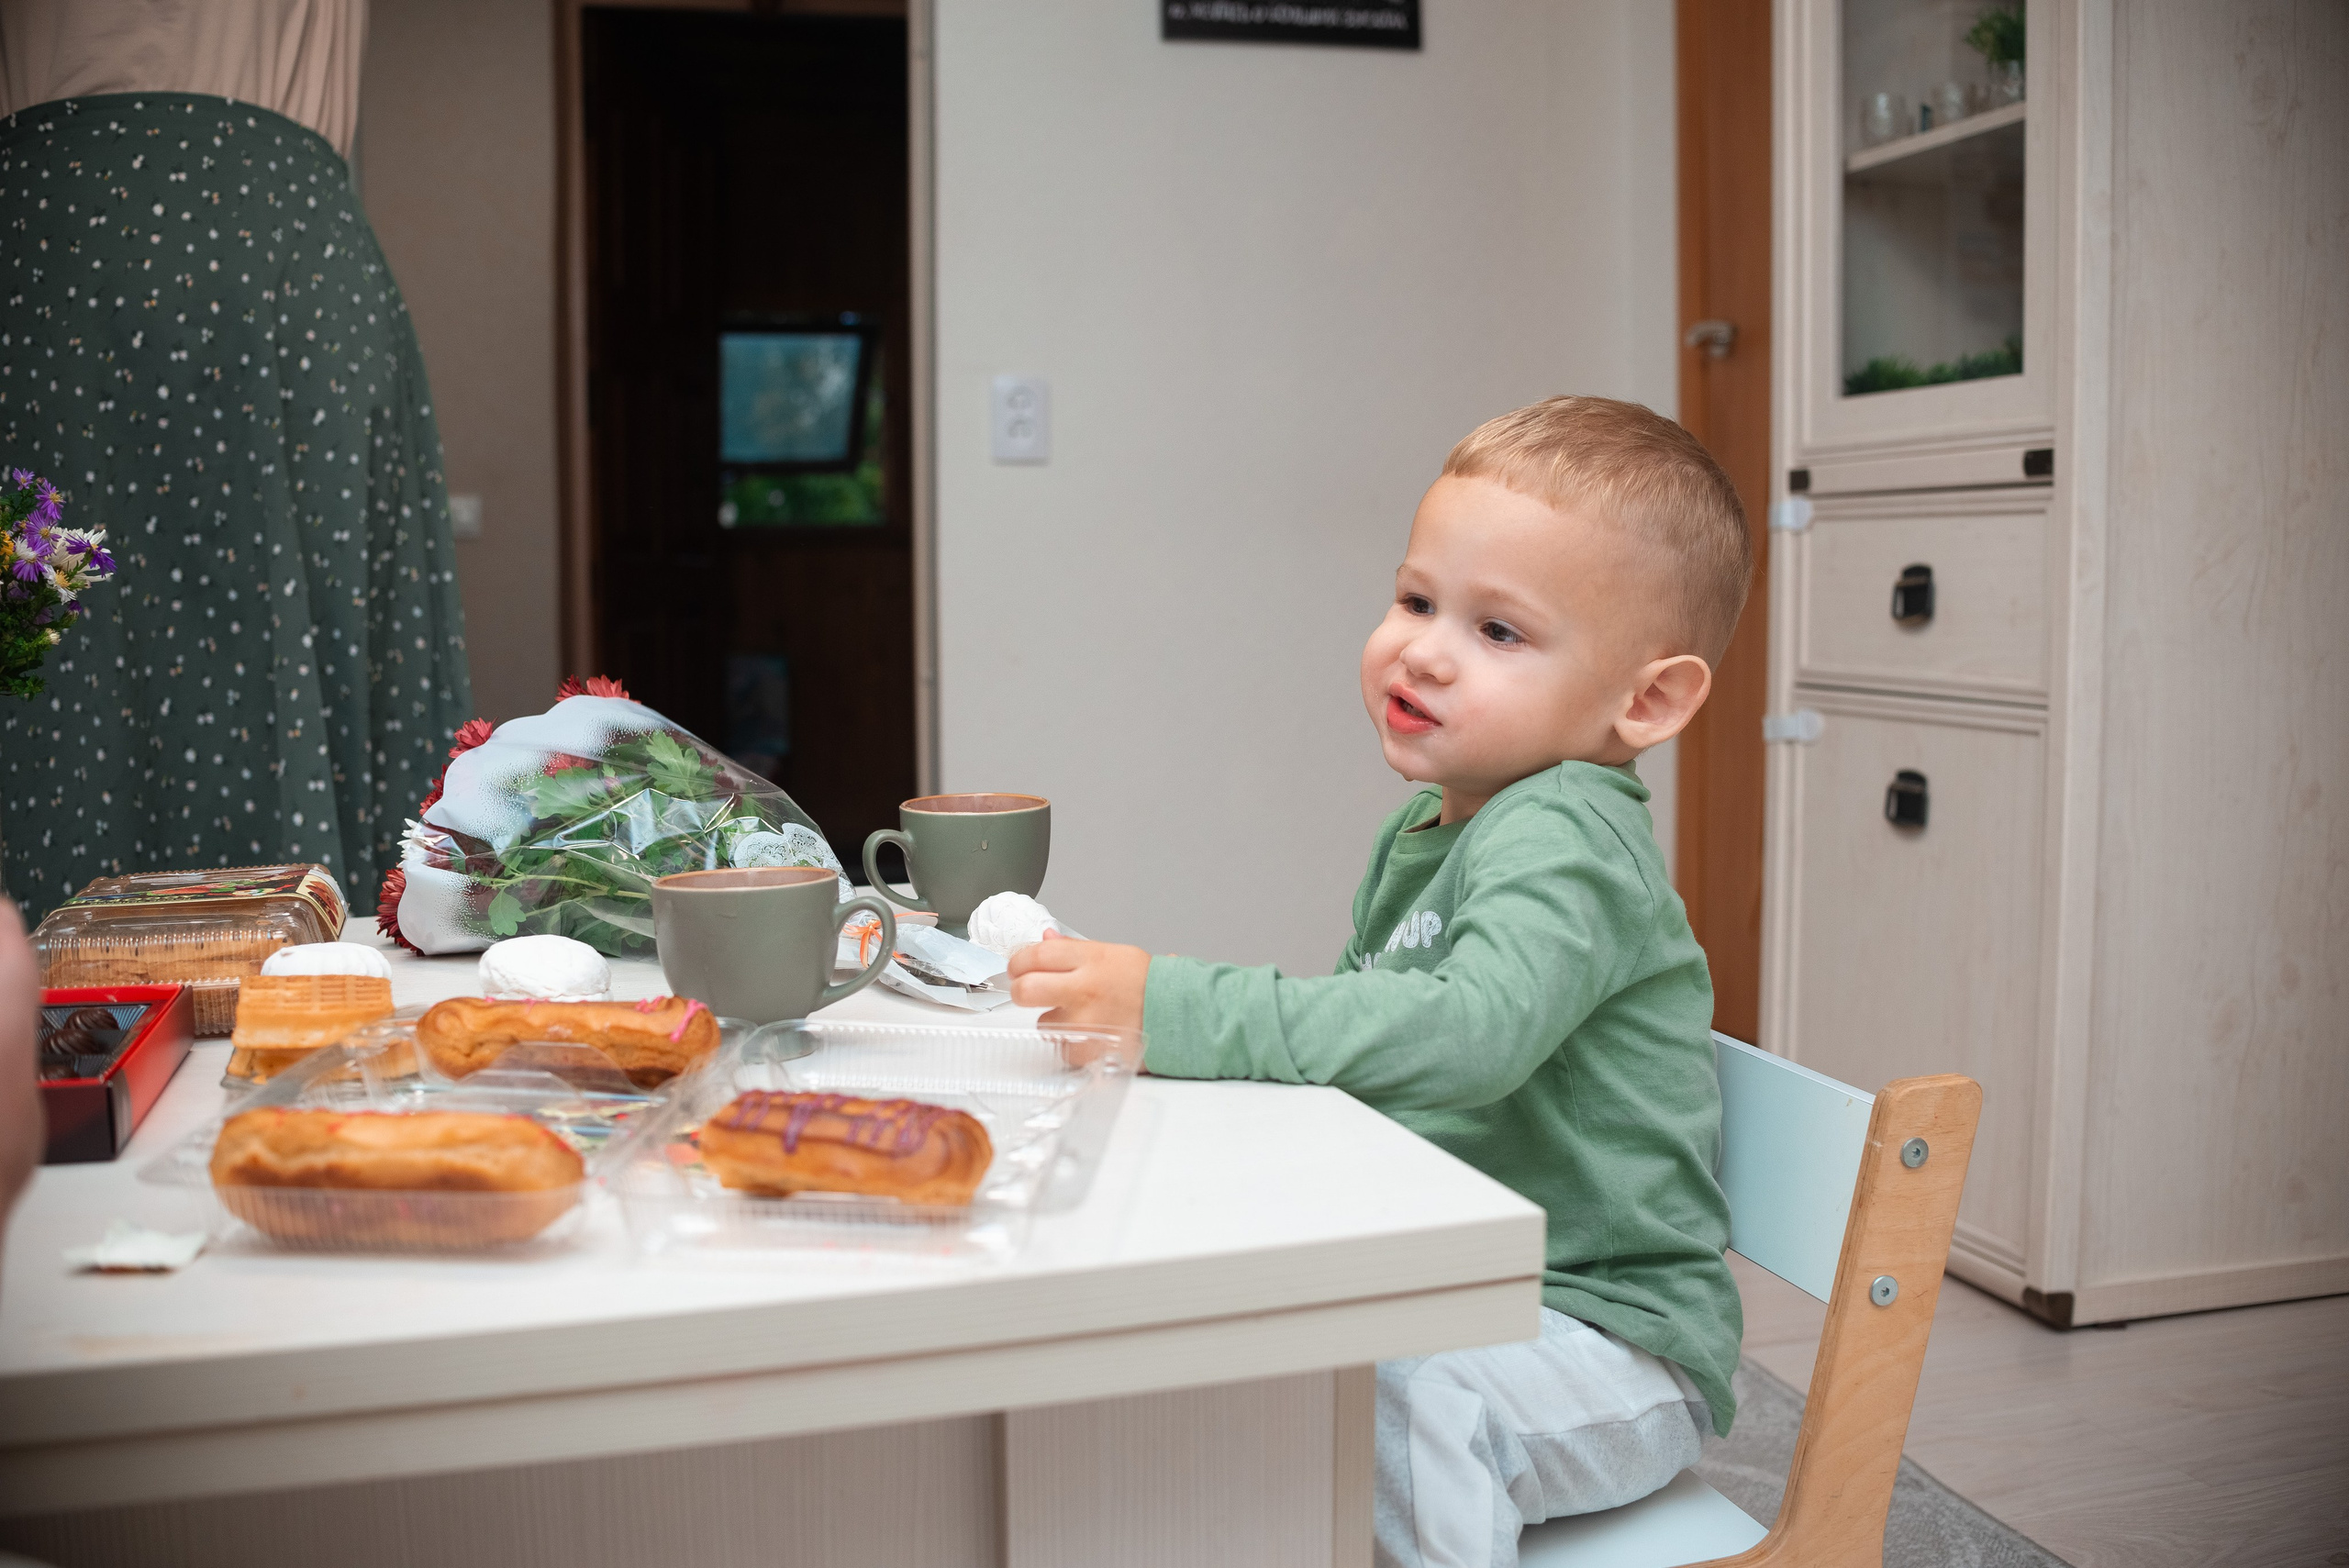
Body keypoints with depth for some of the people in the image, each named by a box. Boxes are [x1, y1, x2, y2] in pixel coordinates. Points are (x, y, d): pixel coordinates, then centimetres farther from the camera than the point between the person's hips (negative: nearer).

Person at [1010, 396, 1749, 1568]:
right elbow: (1366, 1020, 15)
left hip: (1607, 1338, -8)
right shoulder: (1422, 828, 9)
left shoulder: (1563, 837, -21)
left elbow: (1472, 1032, -38)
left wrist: (1174, 1009, -38)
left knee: (1400, 1399, -34)